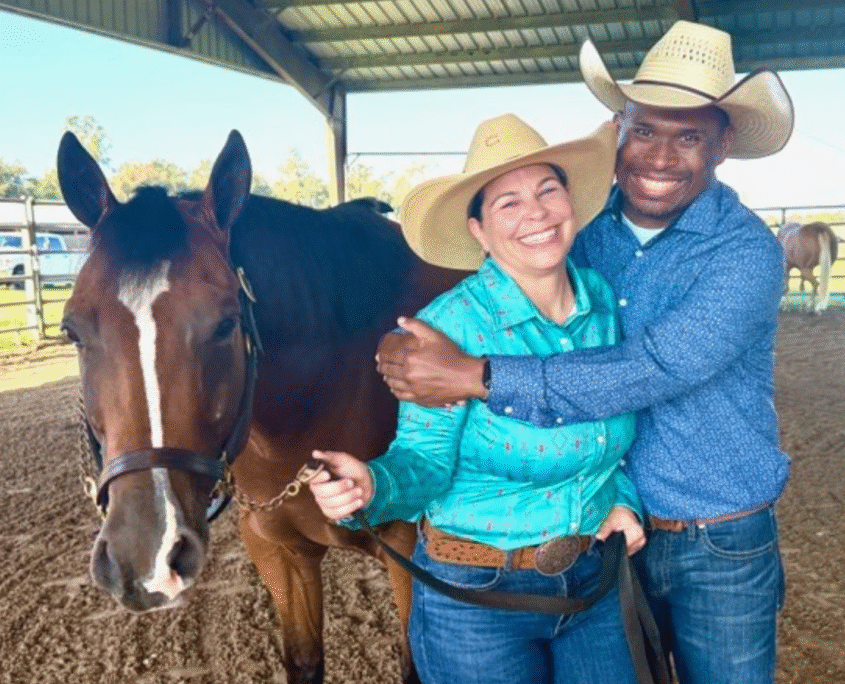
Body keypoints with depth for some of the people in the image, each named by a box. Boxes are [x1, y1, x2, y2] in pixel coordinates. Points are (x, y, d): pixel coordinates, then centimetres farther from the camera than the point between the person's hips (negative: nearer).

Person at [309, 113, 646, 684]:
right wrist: (370, 486, -37)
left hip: (597, 578, 5)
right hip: (476, 597, -4)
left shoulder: (607, 302, -4)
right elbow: (424, 460, -17)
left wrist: (625, 498, -4)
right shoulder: (449, 327, -20)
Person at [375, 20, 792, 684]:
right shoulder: (584, 230, -5)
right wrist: (414, 348, -27)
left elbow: (649, 372, -32)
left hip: (721, 549, -3)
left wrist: (473, 376, -36)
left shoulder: (747, 252, -19)